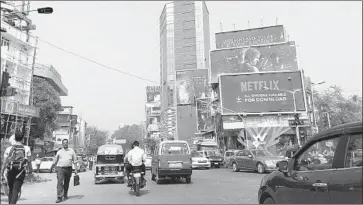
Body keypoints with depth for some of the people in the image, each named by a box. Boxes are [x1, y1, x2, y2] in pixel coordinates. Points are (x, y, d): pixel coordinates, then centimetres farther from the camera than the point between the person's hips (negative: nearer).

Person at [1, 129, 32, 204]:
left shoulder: (8, 149, 0)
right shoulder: (26, 149, -3)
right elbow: (29, 162, -1)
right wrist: (30, 170, 17)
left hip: (10, 172, 2)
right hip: (20, 172, -2)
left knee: (11, 190, 19)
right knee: (15, 191, -2)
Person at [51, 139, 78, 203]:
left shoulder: (71, 151, 6)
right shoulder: (59, 151, 6)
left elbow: (74, 161, 6)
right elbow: (55, 161, 14)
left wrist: (75, 169, 1)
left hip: (68, 168, 1)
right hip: (60, 168, -1)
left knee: (66, 183, 12)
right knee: (60, 182, -12)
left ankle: (65, 195, 29)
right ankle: (59, 197, -12)